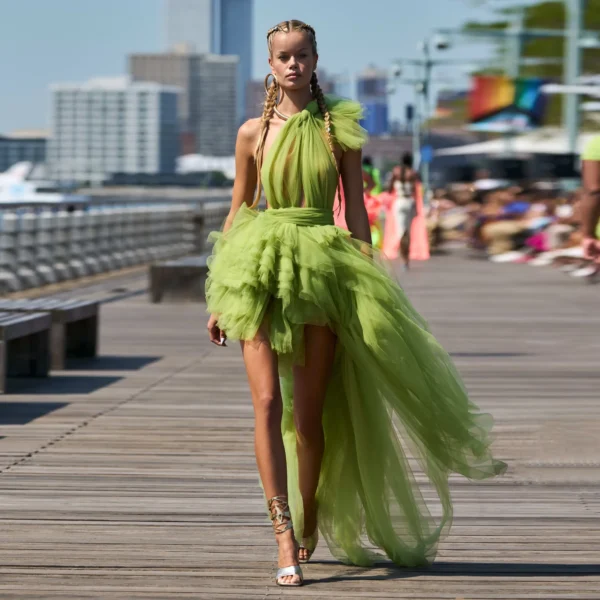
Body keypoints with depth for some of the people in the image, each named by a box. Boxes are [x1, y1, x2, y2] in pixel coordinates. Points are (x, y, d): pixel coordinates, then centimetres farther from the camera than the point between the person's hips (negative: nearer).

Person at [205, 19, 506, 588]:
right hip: (262, 271, 0)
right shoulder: (253, 133, 6)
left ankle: (310, 529, 24)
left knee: (310, 413, 5)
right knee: (267, 402, -13)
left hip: (323, 270, 0)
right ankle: (285, 539, -17)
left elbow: (355, 209, 6)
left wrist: (369, 281, -1)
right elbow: (238, 211, 11)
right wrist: (219, 296, 9)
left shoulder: (338, 128, 4)